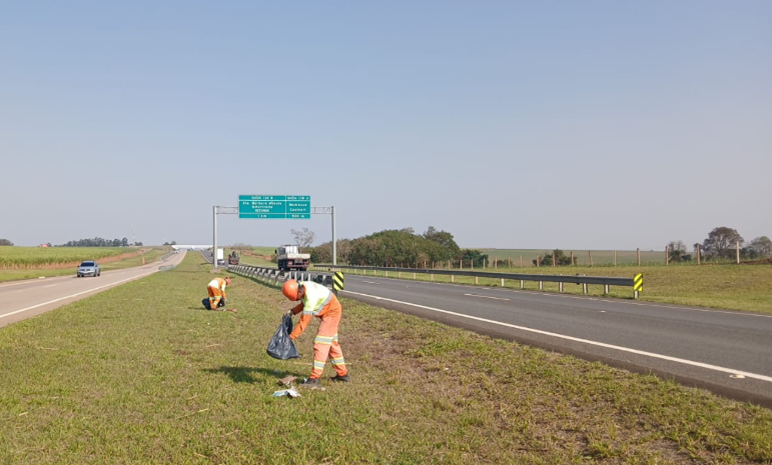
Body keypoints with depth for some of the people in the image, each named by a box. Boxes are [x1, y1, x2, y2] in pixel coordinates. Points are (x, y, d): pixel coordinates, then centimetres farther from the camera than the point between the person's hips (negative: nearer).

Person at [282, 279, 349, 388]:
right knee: (332, 344, 17)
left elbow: (304, 321, -32)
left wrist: (291, 337, -29)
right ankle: (342, 374, 28)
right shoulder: (302, 286, -8)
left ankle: (315, 379, -17)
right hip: (329, 312, 10)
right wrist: (292, 311, -7)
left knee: (320, 344, -14)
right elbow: (304, 304, 10)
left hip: (331, 313, -10)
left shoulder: (311, 296, -34)